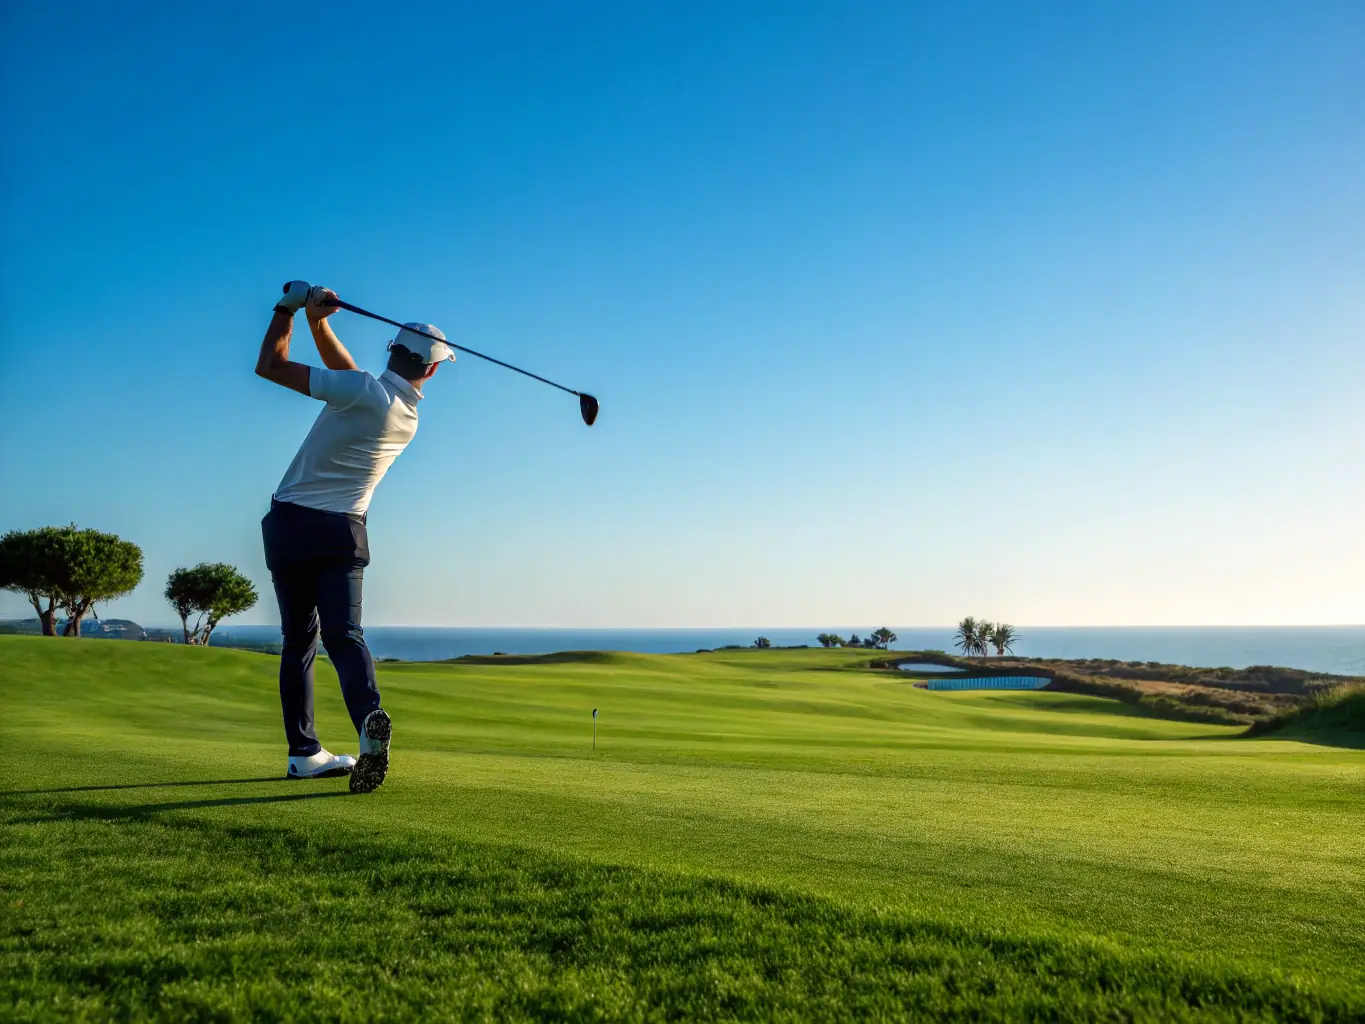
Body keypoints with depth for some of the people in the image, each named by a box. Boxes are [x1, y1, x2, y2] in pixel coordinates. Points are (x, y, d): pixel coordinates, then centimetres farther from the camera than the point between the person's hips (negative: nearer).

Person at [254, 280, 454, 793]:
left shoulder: (364, 391, -13)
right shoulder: (409, 417, 7)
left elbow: (270, 366, -10)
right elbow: (346, 373, 18)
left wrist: (290, 307, 2)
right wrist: (317, 319, 9)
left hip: (290, 524, -2)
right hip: (343, 532, 2)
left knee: (298, 641, 9)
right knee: (344, 634, -4)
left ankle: (303, 751, 12)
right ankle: (369, 717, -32)